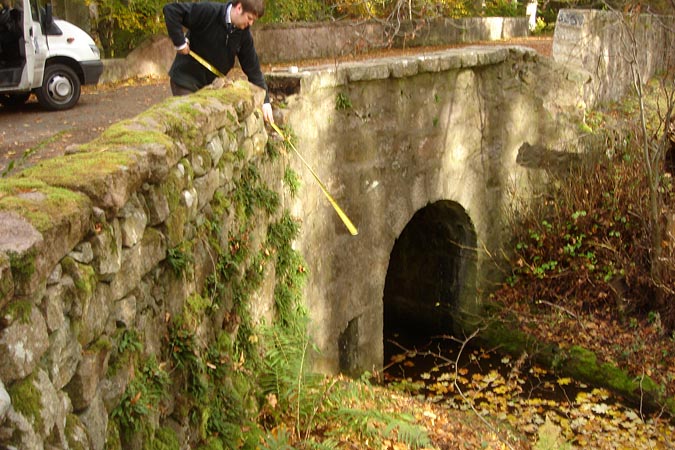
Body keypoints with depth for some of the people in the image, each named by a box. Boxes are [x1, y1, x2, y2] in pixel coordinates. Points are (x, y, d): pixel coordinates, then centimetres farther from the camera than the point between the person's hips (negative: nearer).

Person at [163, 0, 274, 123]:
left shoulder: (244, 34, -4)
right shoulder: (208, 11, -22)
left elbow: (253, 68, -2)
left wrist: (265, 101, -8)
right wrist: (180, 42, -26)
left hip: (213, 84, 6)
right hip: (186, 79, -6)